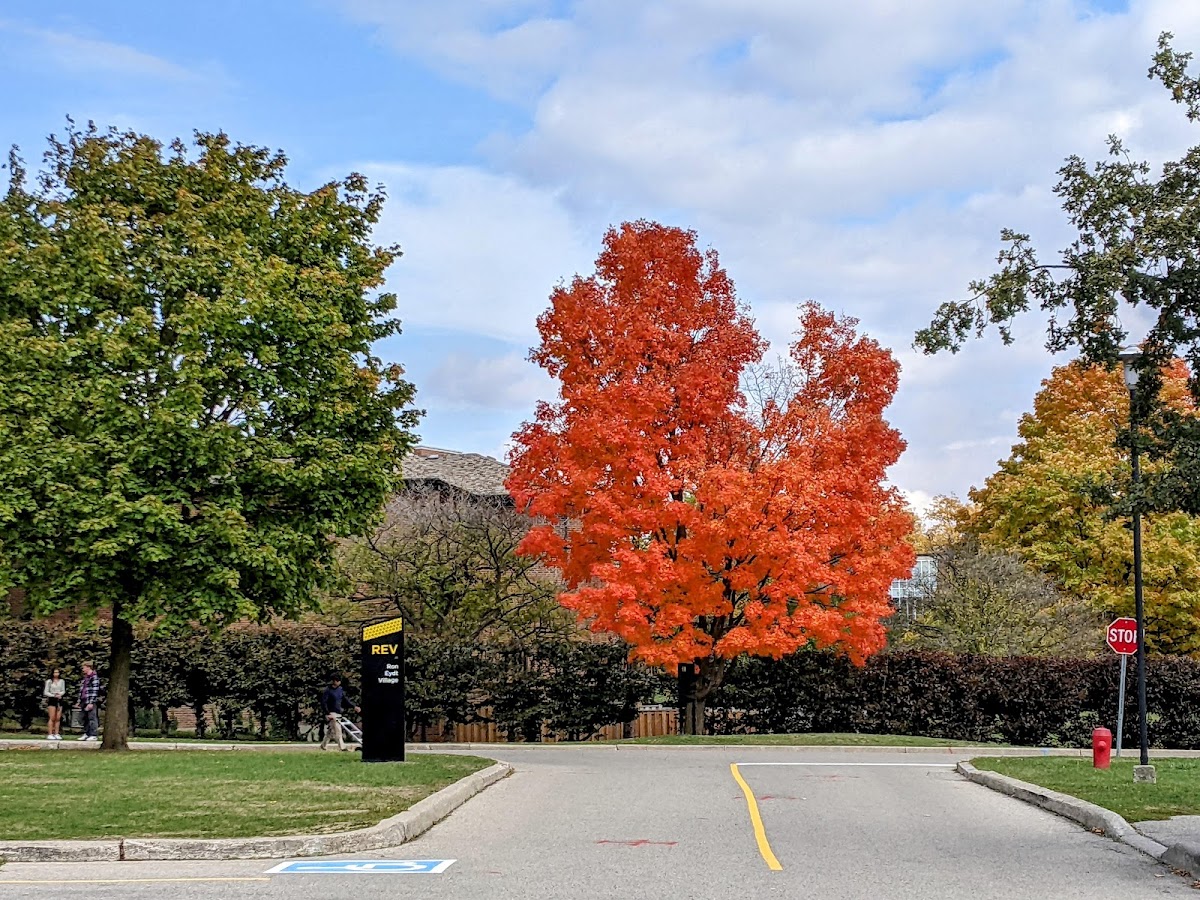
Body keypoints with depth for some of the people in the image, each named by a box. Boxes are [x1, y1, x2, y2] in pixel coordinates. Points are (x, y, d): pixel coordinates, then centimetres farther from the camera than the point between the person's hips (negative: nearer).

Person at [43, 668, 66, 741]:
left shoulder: (62, 681, 10)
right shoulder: (49, 681, 1)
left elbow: (63, 691, 12)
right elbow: (45, 692, -1)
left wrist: (59, 694, -10)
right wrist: (54, 695, -13)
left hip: (59, 700, 4)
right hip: (52, 700, -4)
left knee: (58, 718, 1)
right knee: (52, 718, -9)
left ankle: (57, 734, 3)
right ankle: (50, 734, -9)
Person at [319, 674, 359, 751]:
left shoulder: (340, 690, 11)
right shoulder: (327, 691, -11)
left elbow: (345, 700, 18)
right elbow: (323, 703, -15)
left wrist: (354, 707, 8)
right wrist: (327, 713, -24)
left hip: (338, 713, 7)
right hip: (331, 713, -7)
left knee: (330, 731, 14)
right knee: (337, 730, -12)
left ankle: (323, 745, 27)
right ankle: (342, 747, -14)